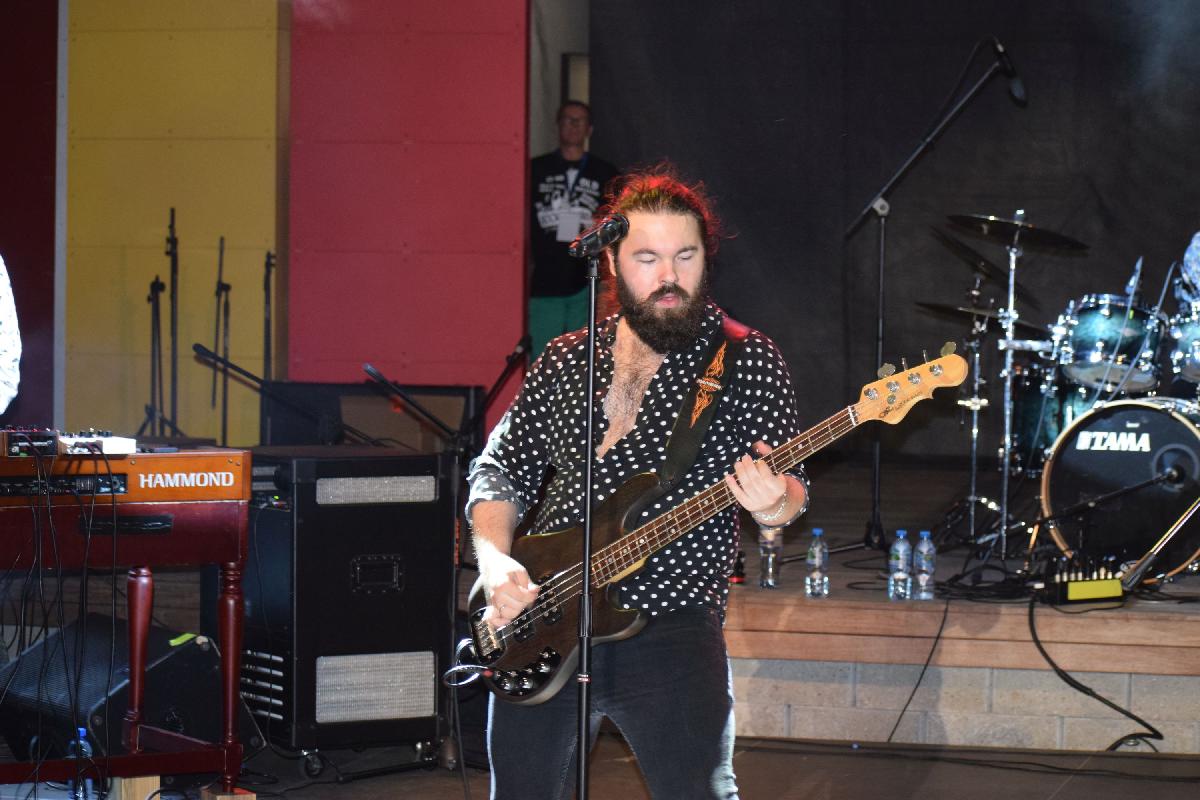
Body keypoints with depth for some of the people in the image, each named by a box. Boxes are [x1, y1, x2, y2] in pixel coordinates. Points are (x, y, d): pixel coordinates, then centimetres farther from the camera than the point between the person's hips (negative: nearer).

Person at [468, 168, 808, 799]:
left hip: (671, 628, -4)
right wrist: (495, 563, -3)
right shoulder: (565, 361, 11)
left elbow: (791, 487, -2)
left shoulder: (747, 361, 0)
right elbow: (500, 468, 15)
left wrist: (773, 506, -26)